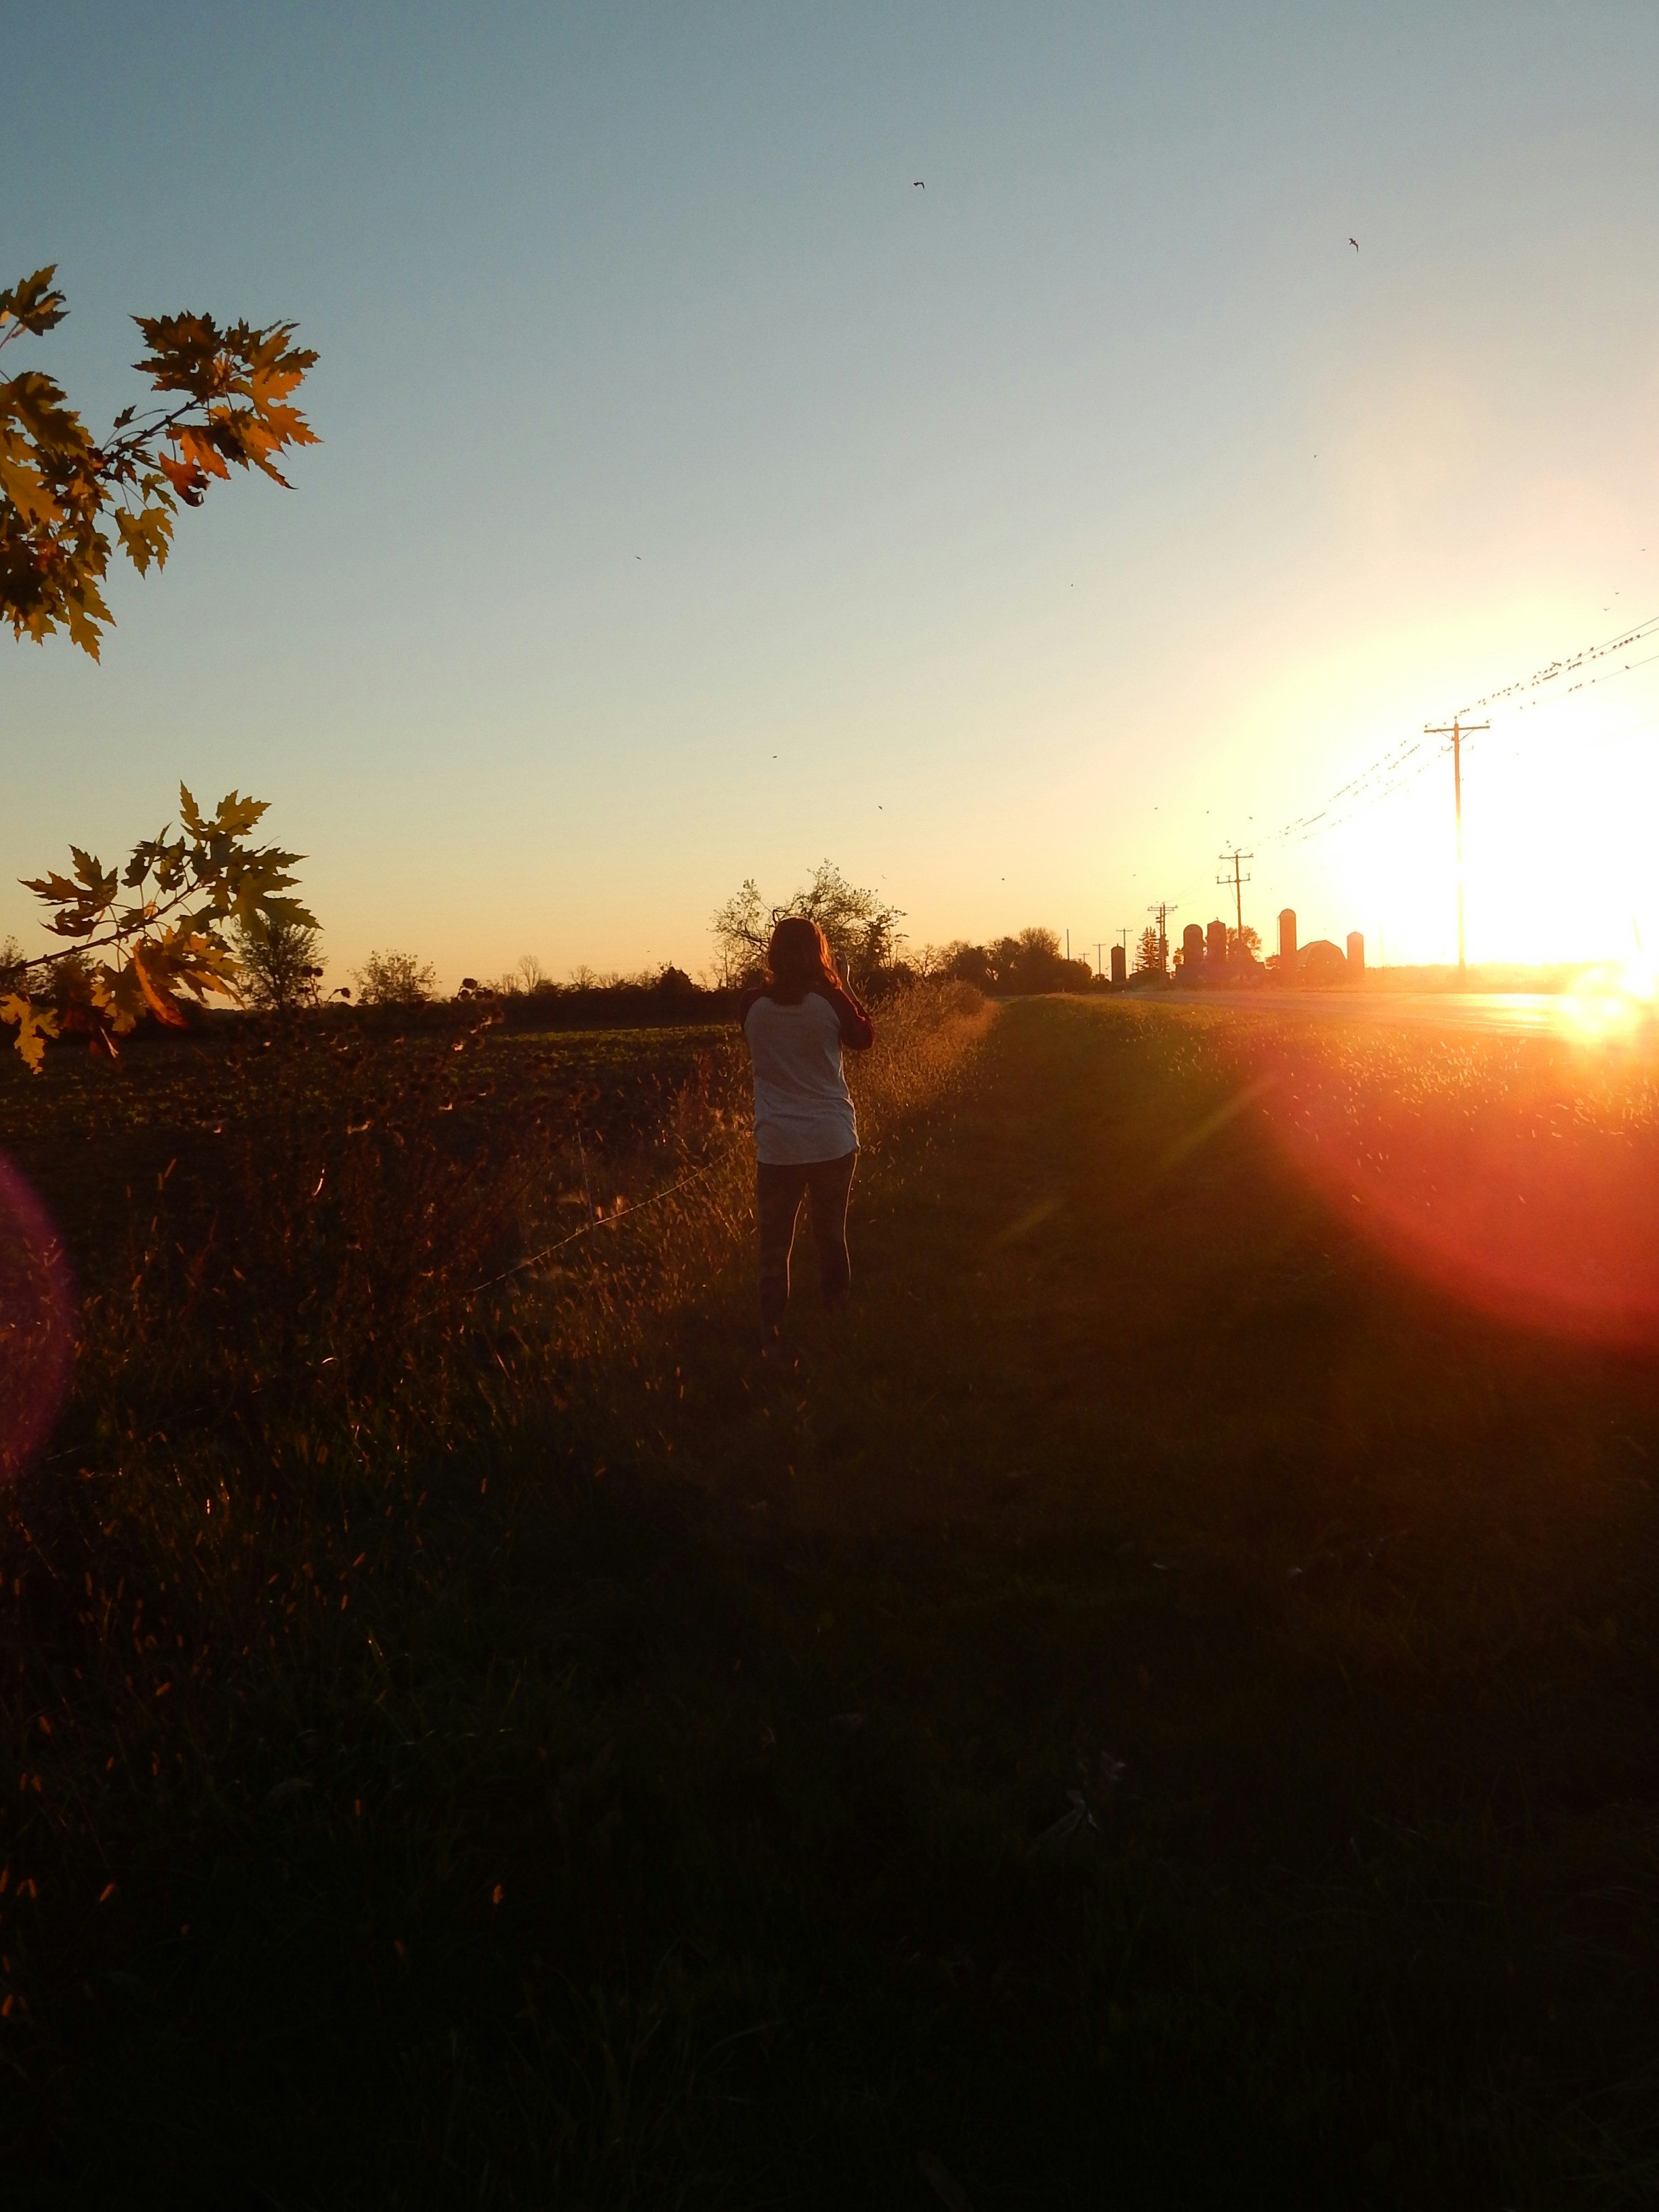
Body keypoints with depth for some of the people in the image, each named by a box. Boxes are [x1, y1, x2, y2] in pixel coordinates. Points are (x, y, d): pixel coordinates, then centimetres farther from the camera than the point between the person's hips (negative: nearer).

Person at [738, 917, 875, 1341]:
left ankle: (772, 1325, 9)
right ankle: (837, 1306, 31)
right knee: (831, 1231, 18)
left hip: (777, 1144, 0)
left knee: (774, 1240, 8)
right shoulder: (830, 1000, -11)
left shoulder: (751, 1004, -7)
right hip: (832, 1139, 0)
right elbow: (864, 1038, 7)